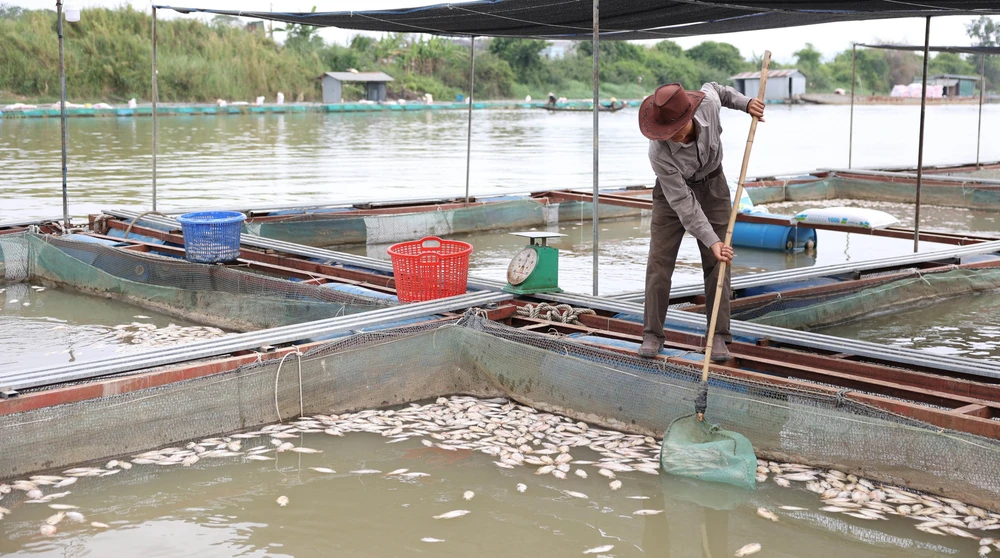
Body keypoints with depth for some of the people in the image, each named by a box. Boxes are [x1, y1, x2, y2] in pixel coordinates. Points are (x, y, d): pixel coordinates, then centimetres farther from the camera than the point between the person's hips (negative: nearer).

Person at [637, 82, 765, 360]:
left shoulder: (708, 102, -29)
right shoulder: (659, 152, -36)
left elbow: (713, 88, 0)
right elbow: (682, 203, -31)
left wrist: (746, 103, -10)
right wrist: (712, 241, -35)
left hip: (712, 187, 3)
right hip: (674, 191, -2)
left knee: (716, 263, -2)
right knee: (659, 260, -8)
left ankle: (718, 337, 0)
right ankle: (652, 334, 3)